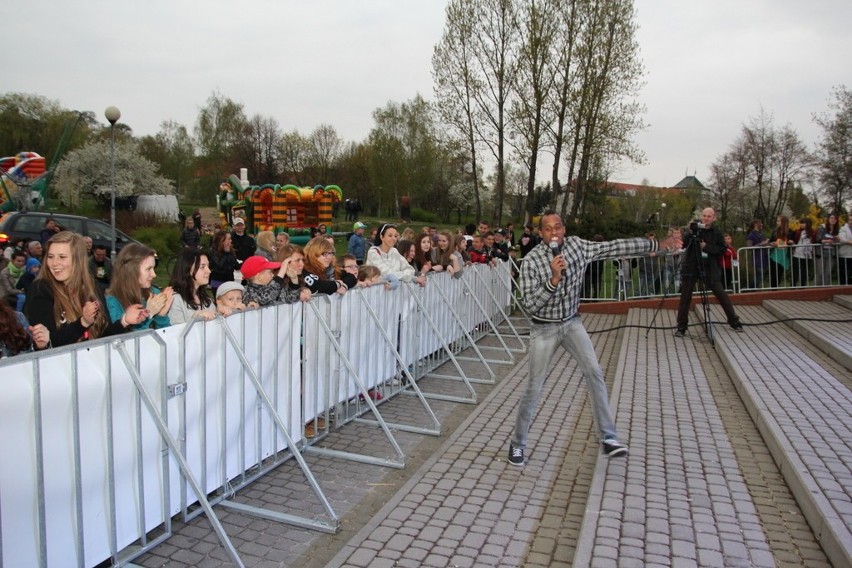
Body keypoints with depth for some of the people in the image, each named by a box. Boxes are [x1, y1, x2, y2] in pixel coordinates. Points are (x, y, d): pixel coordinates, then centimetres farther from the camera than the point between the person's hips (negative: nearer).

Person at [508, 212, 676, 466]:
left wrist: (655, 244, -7)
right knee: (534, 387, 0)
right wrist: (553, 279, -35)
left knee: (594, 372, -11)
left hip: (572, 323, 4)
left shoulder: (576, 245, -7)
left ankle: (608, 437, -1)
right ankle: (517, 442, 16)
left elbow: (615, 247, -5)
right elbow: (529, 305, -24)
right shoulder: (531, 261, -19)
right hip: (544, 328, -3)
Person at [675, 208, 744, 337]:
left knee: (722, 295, 2)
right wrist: (689, 233, -24)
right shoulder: (694, 228, 1)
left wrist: (707, 247, -16)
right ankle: (681, 327, 8)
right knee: (685, 297, 0)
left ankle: (734, 321, 17)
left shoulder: (717, 233, 4)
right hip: (691, 268, -1)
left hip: (710, 269, 1)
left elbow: (722, 250, -3)